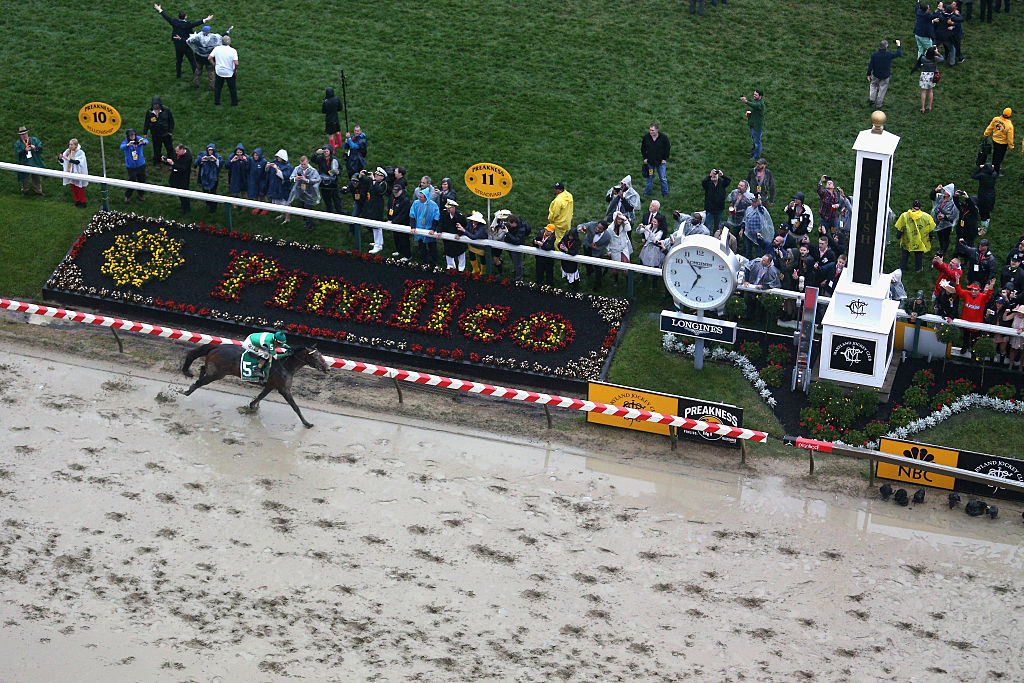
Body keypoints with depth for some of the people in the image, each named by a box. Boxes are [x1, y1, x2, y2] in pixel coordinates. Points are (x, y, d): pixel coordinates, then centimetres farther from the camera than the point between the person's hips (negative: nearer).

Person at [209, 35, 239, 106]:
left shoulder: (217, 48, -8)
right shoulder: (233, 51, -17)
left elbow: (209, 58, -9)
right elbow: (236, 63, -25)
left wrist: (214, 65, 5)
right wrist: (235, 69, -6)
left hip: (219, 71, 2)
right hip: (230, 73, -2)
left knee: (217, 87, 19)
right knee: (232, 88, 16)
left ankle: (216, 102, 25)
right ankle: (234, 103, 25)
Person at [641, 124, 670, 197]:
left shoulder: (663, 137, -11)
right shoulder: (646, 137, -6)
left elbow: (668, 148, -1)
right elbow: (643, 148, 9)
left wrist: (665, 159, -4)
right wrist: (645, 158, 3)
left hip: (661, 162, -2)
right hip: (649, 162, 2)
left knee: (663, 178, 4)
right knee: (649, 177, 10)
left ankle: (665, 193, 17)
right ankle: (647, 192, 23)